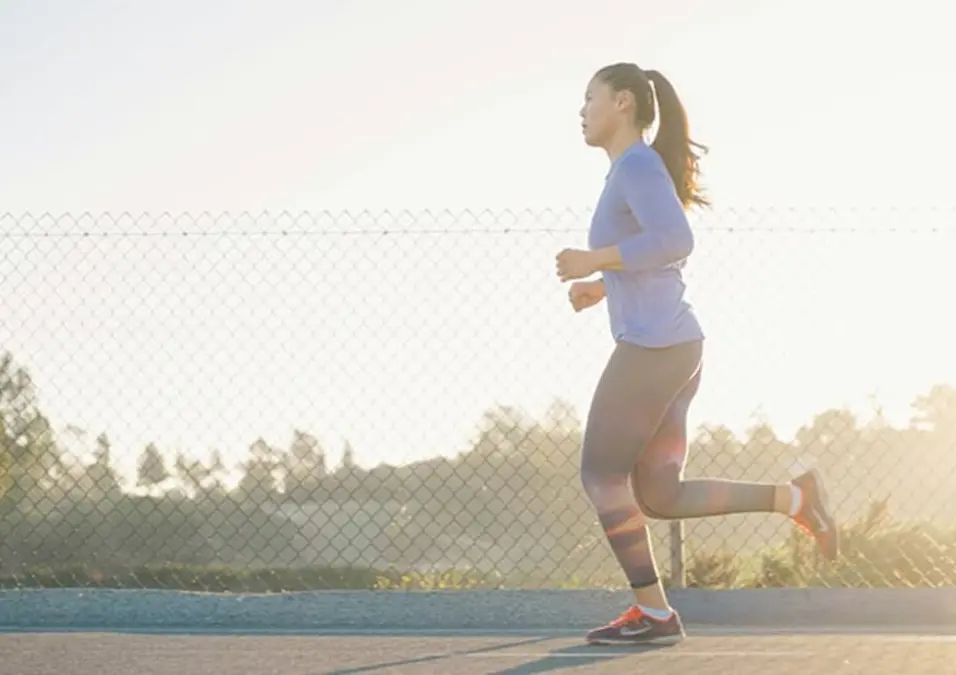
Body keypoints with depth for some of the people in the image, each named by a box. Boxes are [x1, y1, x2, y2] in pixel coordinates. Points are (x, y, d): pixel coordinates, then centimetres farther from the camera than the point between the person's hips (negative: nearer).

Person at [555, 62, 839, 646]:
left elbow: (677, 241, -24)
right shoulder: (634, 172, 21)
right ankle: (793, 496, 3)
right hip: (675, 349, 10)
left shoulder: (638, 164, -9)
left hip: (652, 348, -10)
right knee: (659, 497, 9)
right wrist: (601, 287, 21)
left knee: (602, 476, 2)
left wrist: (595, 262, -17)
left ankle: (653, 613, 6)